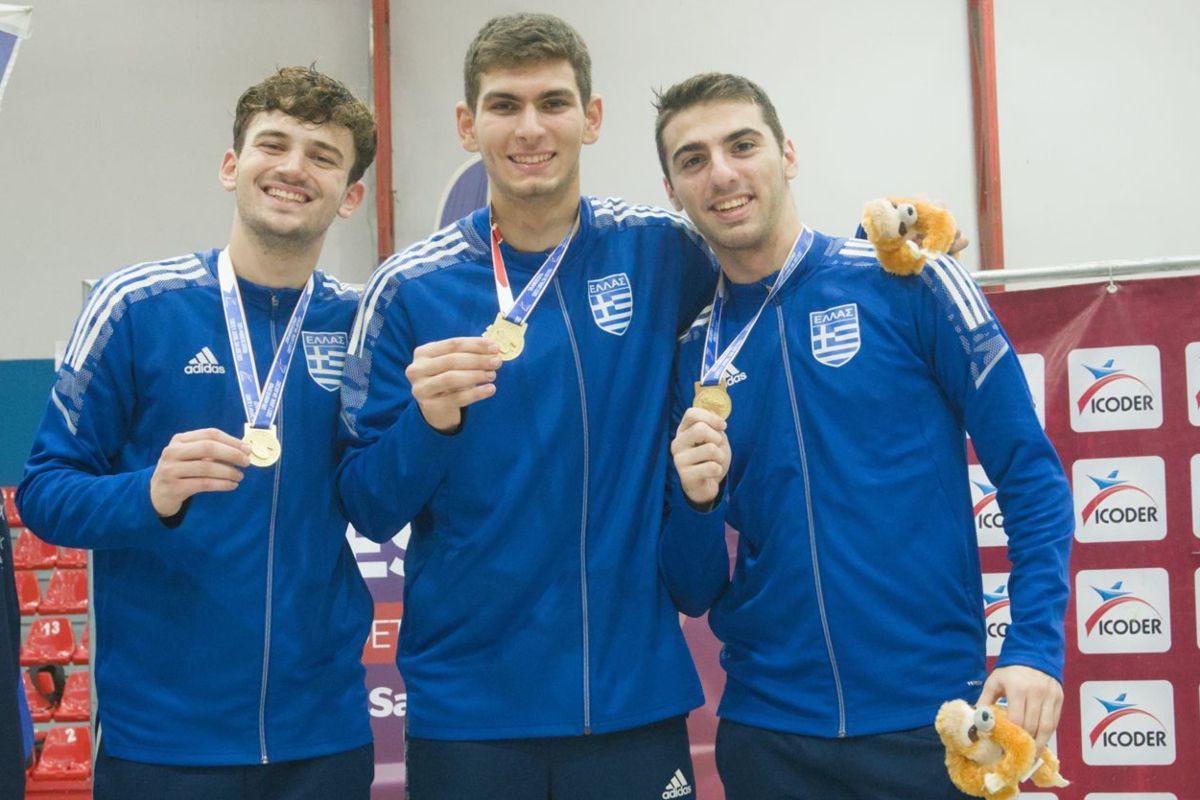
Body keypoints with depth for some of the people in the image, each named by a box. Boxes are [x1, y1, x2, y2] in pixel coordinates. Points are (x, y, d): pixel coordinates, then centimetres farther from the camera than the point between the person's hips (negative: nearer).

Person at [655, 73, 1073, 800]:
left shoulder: (906, 282, -4)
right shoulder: (693, 356, 4)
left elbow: (1031, 475, -4)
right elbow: (694, 593, 6)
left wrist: (1036, 649, -14)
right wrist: (696, 501, -13)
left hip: (929, 719, -3)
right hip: (766, 730, 3)